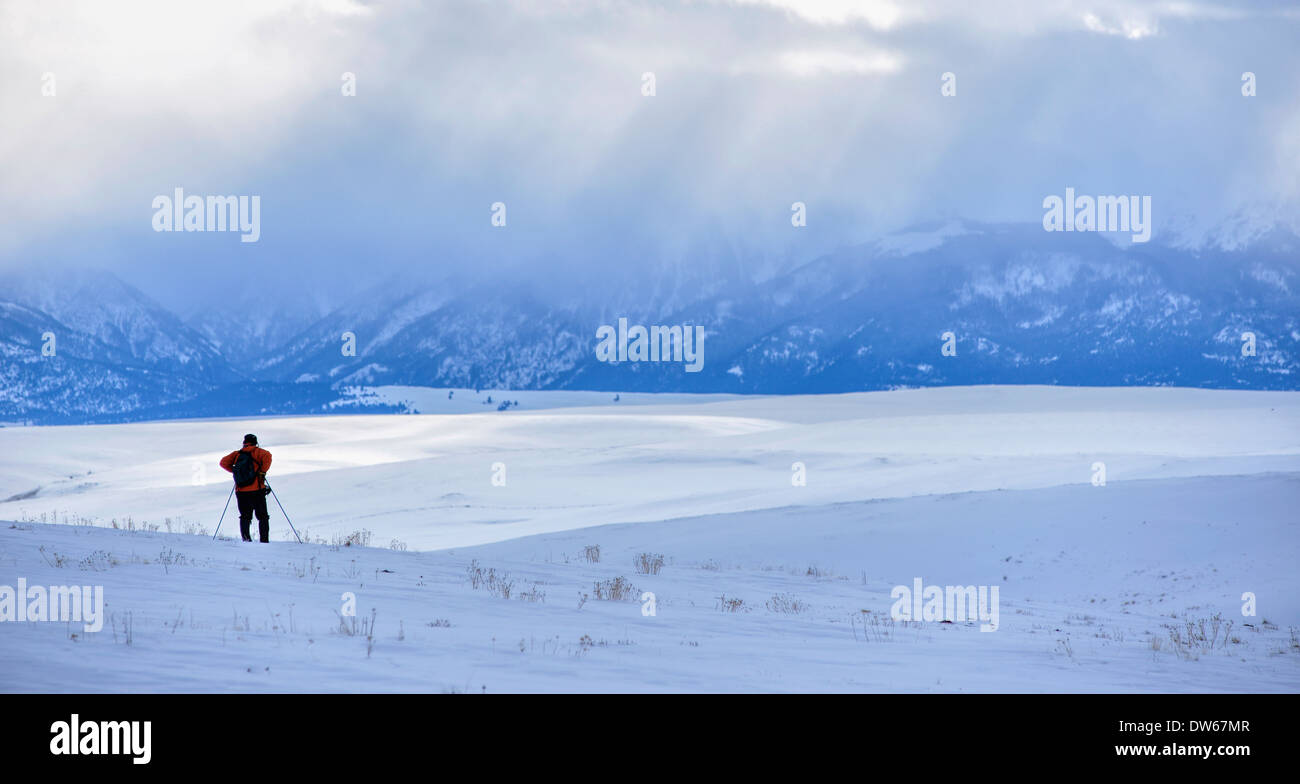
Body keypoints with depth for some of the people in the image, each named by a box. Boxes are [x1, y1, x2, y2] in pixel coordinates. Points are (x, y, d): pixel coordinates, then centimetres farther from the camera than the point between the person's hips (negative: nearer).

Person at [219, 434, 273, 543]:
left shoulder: (237, 454, 11)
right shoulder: (256, 451, 2)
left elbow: (224, 462, 5)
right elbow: (267, 456, -18)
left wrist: (234, 471, 16)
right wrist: (263, 471, -8)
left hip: (241, 492, 3)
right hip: (257, 491, -3)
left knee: (245, 517, 10)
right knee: (263, 517, 6)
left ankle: (245, 537, -11)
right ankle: (264, 541, -4)